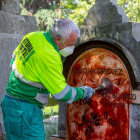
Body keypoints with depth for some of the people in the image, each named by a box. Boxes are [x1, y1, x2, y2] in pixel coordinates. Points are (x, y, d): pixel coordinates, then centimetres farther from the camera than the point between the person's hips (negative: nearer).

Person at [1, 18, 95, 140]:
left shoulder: (34, 36, 2)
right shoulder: (48, 56, -25)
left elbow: (15, 58, 19)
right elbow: (62, 94, -19)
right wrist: (83, 92, -4)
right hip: (24, 110, -10)